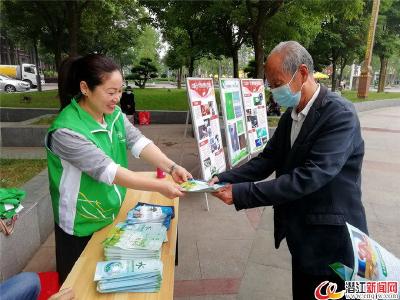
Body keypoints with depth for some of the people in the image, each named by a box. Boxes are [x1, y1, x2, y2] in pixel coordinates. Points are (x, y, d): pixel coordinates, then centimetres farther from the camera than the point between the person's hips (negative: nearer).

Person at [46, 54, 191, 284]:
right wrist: (160, 187, -34)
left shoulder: (114, 113, -5)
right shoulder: (66, 131, -28)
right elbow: (107, 171, -32)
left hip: (113, 214, 7)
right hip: (81, 227, -6)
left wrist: (171, 167, -25)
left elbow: (138, 142, -11)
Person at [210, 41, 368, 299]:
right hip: (301, 234, 7)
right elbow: (268, 159, 4)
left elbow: (309, 177, -30)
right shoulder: (290, 115, 4)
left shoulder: (340, 114, -22)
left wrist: (241, 193, -30)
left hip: (331, 239, -7)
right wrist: (224, 179, -10)